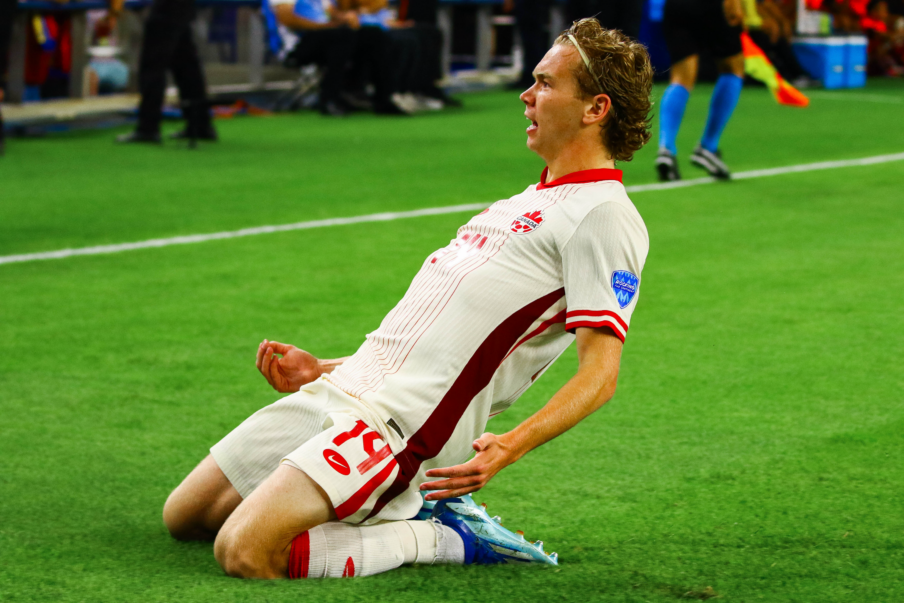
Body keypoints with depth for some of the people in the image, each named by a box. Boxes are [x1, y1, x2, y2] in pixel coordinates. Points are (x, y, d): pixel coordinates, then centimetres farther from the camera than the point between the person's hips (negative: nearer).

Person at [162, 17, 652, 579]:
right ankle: (393, 507, 13)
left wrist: (508, 447, -31)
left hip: (401, 420, -10)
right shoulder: (527, 204, 23)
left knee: (245, 551, -26)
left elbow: (600, 372, -16)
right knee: (184, 516, 12)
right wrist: (324, 370, 20)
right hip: (344, 390, 10)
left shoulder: (602, 215, -7)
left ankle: (442, 537, -6)